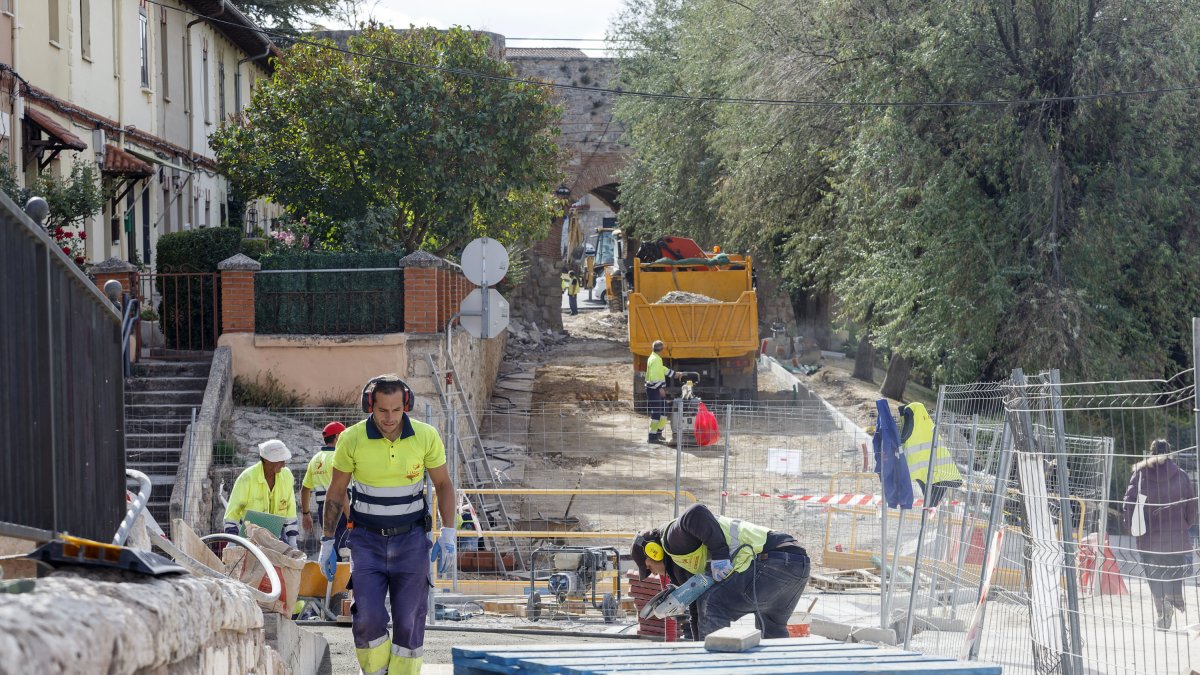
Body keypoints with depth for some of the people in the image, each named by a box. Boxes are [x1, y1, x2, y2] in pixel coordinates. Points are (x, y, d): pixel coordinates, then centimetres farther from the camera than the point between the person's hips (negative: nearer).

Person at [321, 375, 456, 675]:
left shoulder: (426, 436, -11)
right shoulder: (352, 439, -13)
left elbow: (443, 484, 2)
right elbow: (335, 492, 1)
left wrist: (448, 536, -7)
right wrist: (327, 544, 1)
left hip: (411, 540, 1)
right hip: (367, 540, -1)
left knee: (409, 621, -4)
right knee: (368, 618, -15)